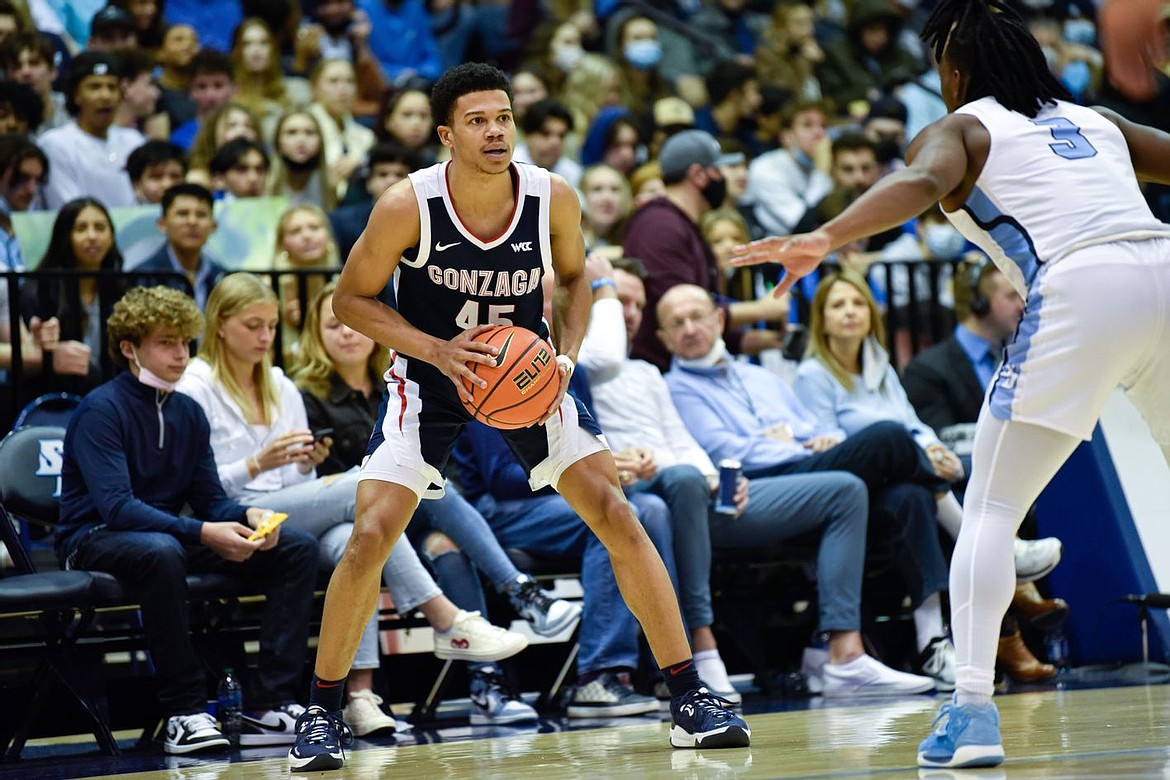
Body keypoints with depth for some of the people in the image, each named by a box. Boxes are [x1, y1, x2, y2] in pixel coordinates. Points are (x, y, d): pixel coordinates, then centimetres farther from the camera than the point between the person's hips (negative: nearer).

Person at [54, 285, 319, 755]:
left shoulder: (188, 413, 9)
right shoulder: (101, 411, -14)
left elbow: (210, 499, 9)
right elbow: (116, 506, -25)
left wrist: (247, 517, -15)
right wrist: (202, 533, -35)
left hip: (167, 533, 8)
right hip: (94, 540, -8)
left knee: (298, 548, -5)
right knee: (160, 551, -42)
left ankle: (270, 704, -13)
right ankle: (185, 713, -33)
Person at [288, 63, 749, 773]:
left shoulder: (554, 198, -17)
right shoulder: (408, 206, -23)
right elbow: (352, 299, -11)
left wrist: (567, 356, -12)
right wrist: (437, 350, -24)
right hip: (431, 377, -2)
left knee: (617, 516, -7)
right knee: (371, 536, -14)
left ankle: (690, 697, 2)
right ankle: (321, 713, 3)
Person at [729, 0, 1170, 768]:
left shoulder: (961, 128, 15)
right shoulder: (1095, 119, 29)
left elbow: (921, 182, -7)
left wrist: (825, 238, -22)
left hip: (1081, 288, -5)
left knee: (990, 510, 3)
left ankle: (973, 709, -10)